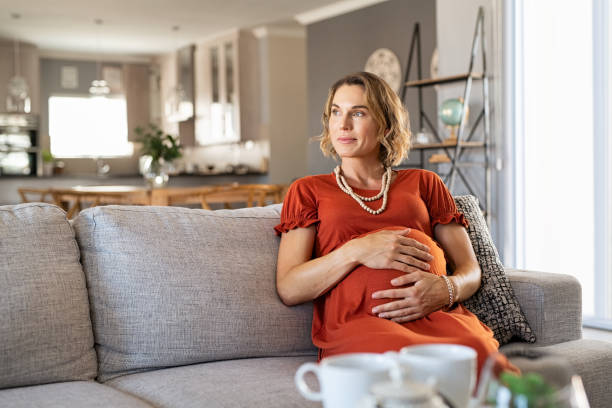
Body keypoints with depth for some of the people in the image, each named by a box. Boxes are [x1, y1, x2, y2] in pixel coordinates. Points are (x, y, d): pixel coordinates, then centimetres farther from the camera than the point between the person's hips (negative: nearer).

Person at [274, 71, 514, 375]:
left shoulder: (424, 183, 28)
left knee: (478, 351, -35)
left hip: (436, 315, 3)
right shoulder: (308, 190, 22)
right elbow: (288, 289, 8)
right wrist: (356, 251, -8)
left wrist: (445, 290, -6)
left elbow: (470, 269, 20)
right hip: (357, 319, -2)